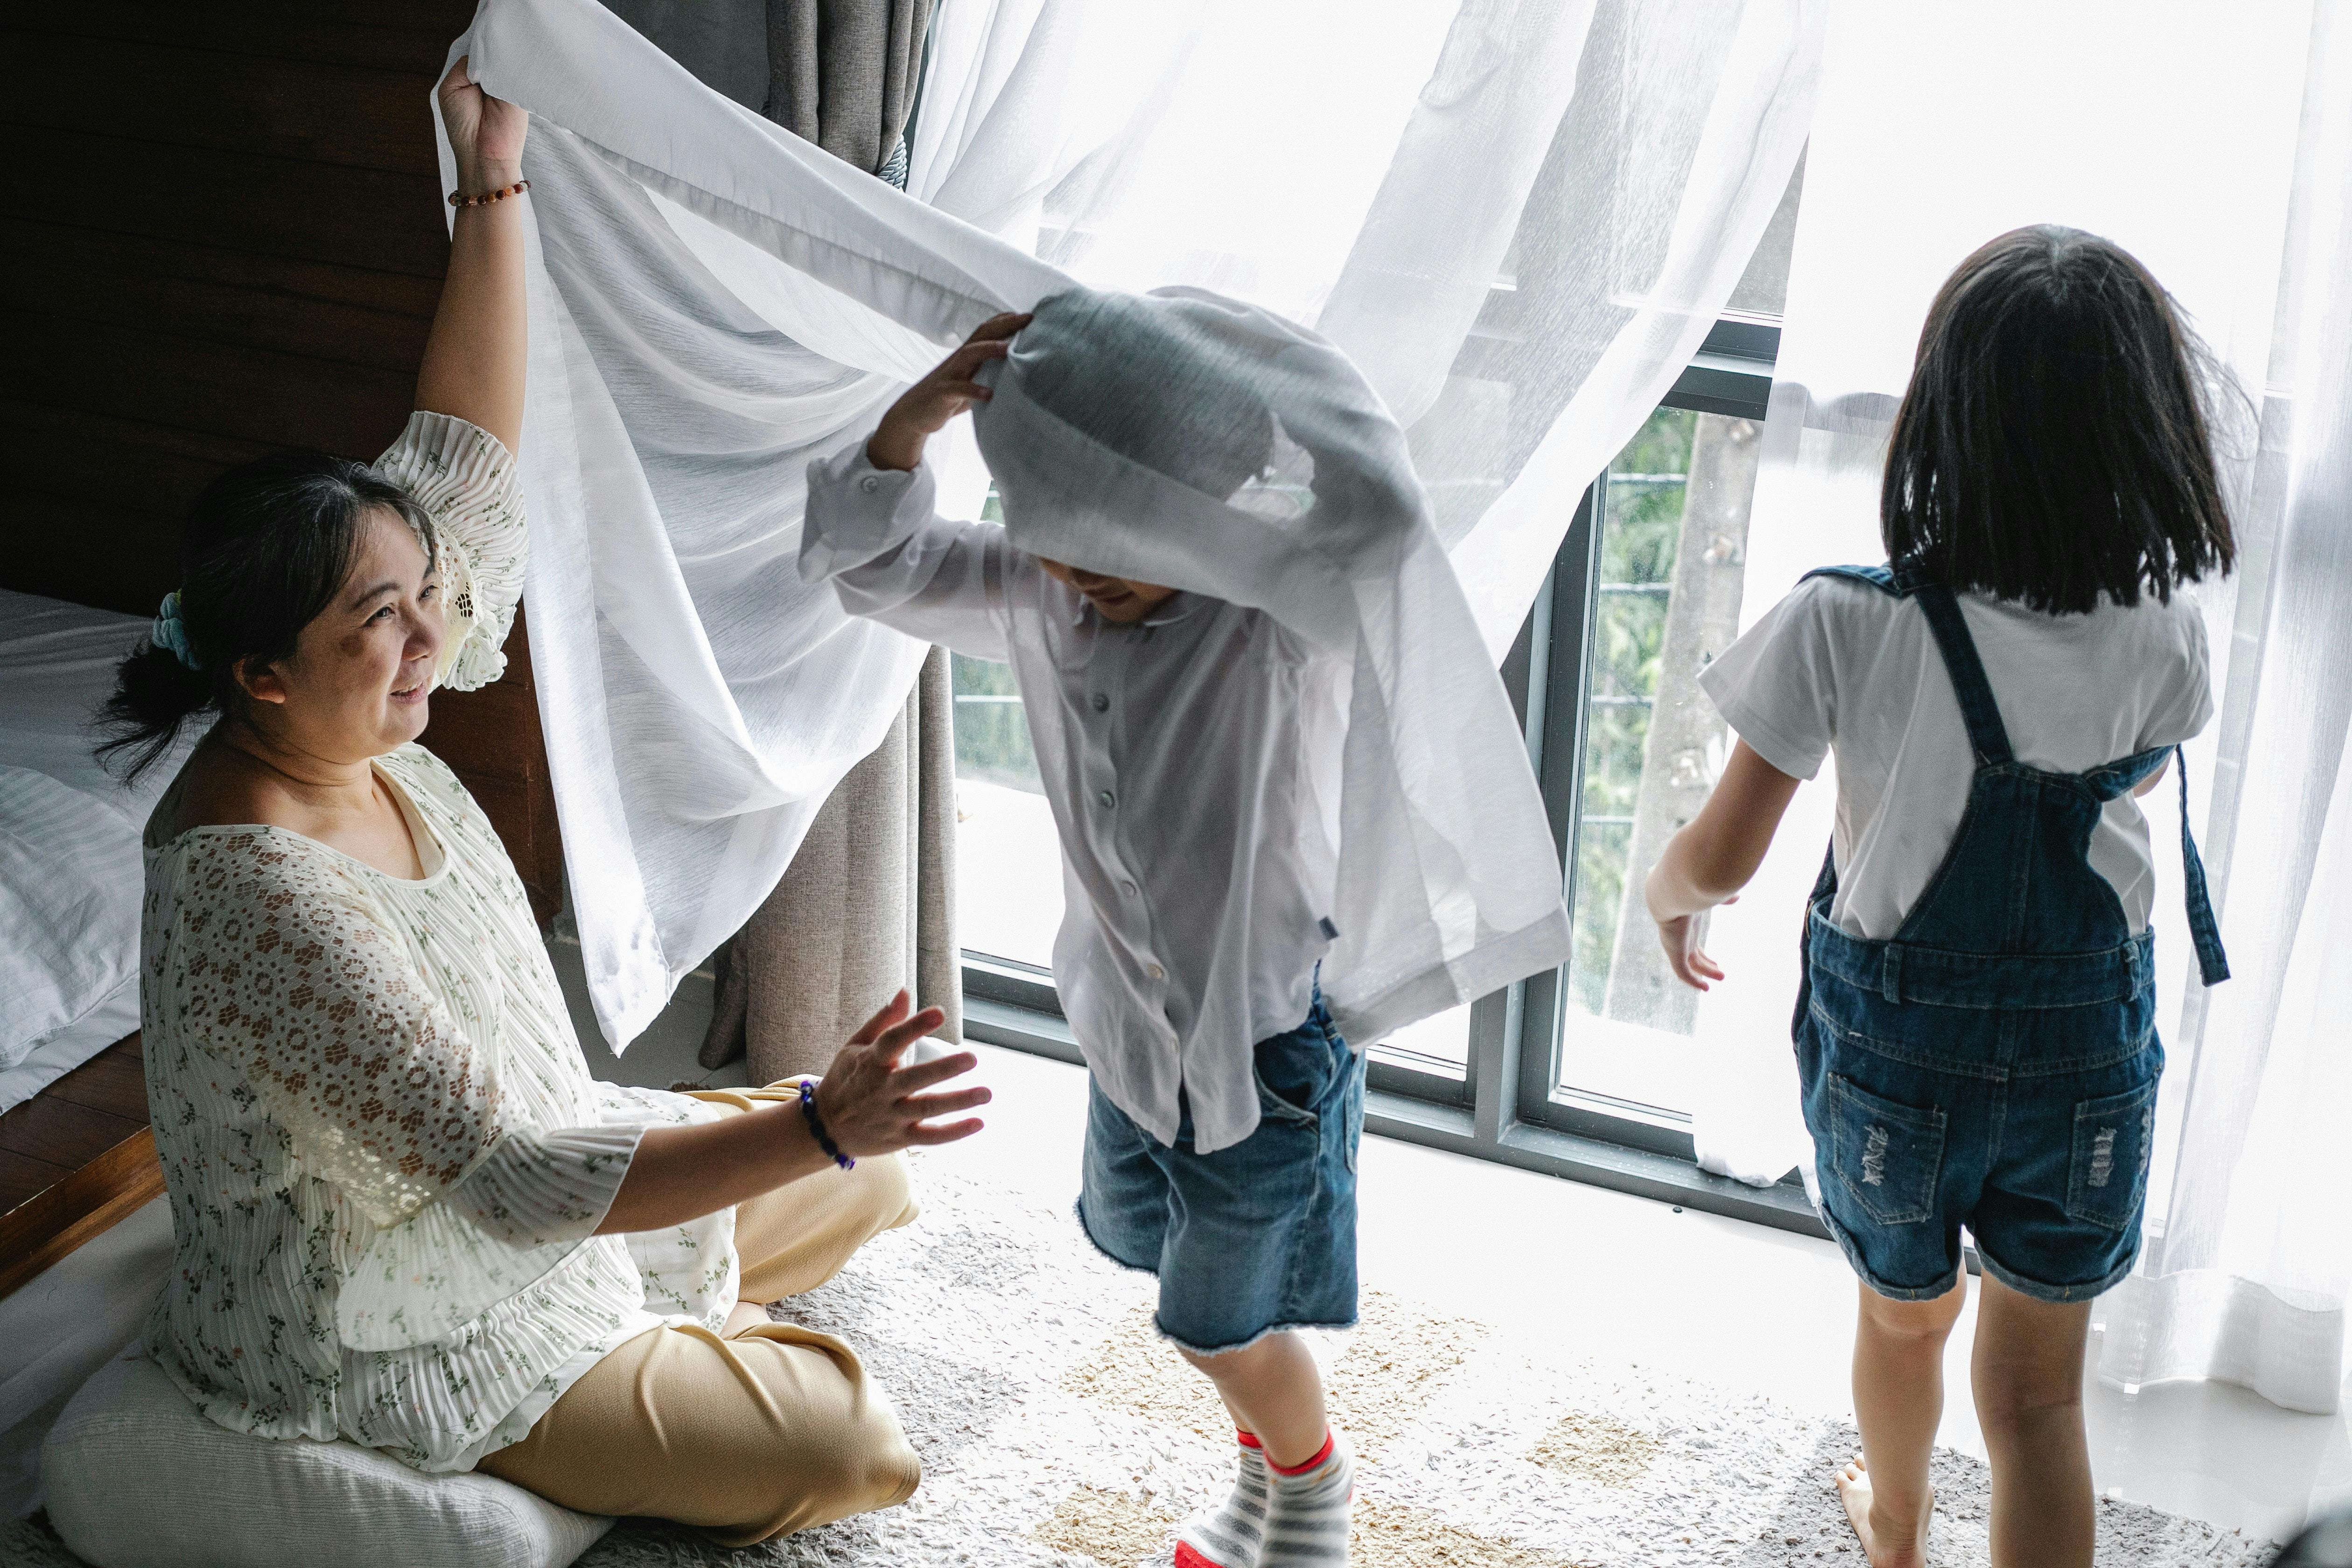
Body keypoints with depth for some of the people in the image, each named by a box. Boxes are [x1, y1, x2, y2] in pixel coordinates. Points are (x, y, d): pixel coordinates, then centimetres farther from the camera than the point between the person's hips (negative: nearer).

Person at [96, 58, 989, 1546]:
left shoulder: (356, 734, -10)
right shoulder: (257, 894, -36)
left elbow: (463, 457, -1)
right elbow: (510, 1178, -37)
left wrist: (496, 183, -4)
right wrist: (816, 1128, -44)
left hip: (531, 1176, 9)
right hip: (389, 1349, -9)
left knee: (867, 1174, 13)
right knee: (856, 1446, -10)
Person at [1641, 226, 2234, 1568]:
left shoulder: (1846, 627, -25)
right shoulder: (2168, 632, -15)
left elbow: (1722, 860, -15)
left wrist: (1668, 896, 5)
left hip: (1894, 1044, 0)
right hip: (2088, 1052, 0)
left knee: (1906, 1313, 27)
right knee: (2039, 1391, 11)